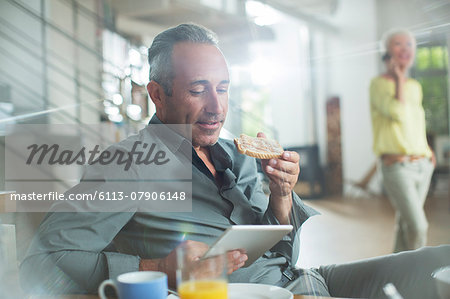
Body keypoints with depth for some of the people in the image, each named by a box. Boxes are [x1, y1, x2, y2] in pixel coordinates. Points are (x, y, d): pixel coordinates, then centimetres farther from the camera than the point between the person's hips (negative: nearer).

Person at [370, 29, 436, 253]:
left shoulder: (415, 86, 15)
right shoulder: (379, 84, -6)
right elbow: (398, 113, -23)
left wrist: (426, 151, 12)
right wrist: (398, 77, -11)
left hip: (422, 164, 7)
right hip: (397, 165, -7)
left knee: (405, 222, 12)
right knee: (418, 226, -15)